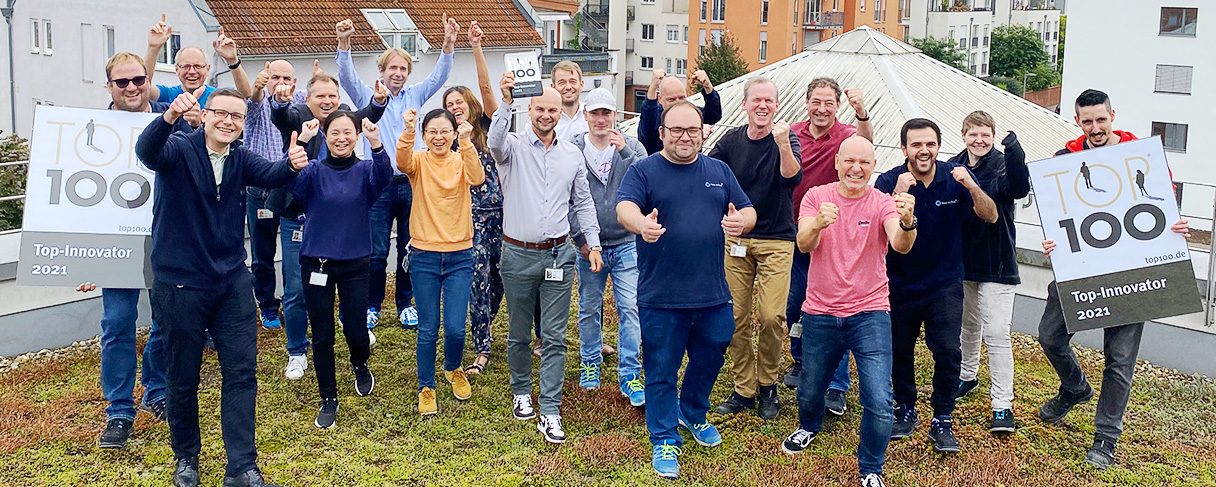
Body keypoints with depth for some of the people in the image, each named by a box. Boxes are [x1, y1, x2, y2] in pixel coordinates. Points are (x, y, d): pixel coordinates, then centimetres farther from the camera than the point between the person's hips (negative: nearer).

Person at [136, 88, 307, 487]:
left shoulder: (239, 159, 5)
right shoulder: (179, 150, -7)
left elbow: (269, 175, -13)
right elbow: (147, 151, -29)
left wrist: (292, 164, -38)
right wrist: (170, 116, -51)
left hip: (232, 282, 4)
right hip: (180, 285, -4)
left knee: (242, 373, 2)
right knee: (183, 379, 9)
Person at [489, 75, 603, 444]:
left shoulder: (572, 154, 8)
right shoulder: (514, 147, -1)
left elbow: (583, 203, 14)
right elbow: (494, 143, -26)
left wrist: (593, 243, 8)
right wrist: (505, 102, -38)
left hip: (558, 254, 2)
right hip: (519, 254, -1)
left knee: (554, 337, 0)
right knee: (519, 334, 12)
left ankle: (550, 412, 5)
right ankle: (521, 392, 34)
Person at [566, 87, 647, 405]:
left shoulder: (632, 148, 2)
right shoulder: (572, 150, -1)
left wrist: (626, 151, -22)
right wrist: (579, 237, -6)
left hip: (626, 244, 0)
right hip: (588, 245, 0)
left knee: (630, 309, -4)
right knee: (589, 309, 12)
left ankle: (630, 375, 3)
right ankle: (590, 365, 28)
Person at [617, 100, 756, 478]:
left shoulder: (719, 171, 10)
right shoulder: (643, 171, -3)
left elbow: (749, 212, 8)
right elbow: (625, 207, -20)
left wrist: (741, 221, -17)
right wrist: (642, 224, -44)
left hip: (713, 296, 4)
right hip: (660, 299, -4)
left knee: (709, 361, 19)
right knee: (661, 371, 6)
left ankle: (693, 414, 46)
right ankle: (664, 441, 22)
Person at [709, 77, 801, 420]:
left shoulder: (786, 140, -6)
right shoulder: (732, 140, 4)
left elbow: (793, 178, -26)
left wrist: (783, 146, -42)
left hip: (776, 241, -3)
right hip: (735, 239, 3)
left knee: (771, 316, -11)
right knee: (736, 316, 4)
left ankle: (768, 385, 11)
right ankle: (744, 389, 17)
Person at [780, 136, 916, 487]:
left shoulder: (883, 203, -6)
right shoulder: (817, 197, -3)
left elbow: (900, 246, -24)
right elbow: (804, 244, -18)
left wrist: (907, 222, -47)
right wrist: (817, 224, -41)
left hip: (870, 314, -1)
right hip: (820, 314, 2)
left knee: (879, 403, -9)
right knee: (809, 391, 17)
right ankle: (809, 427, 53)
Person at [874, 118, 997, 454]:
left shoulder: (954, 178, -5)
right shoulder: (889, 181, -10)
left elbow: (990, 217, -12)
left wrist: (971, 186, -30)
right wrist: (898, 195, -35)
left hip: (945, 283, 0)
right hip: (901, 283, 0)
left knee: (948, 351, -8)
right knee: (900, 350, 10)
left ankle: (942, 420, 9)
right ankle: (905, 411, 31)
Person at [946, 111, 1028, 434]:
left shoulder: (1002, 165, -11)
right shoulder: (953, 167, 2)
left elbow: (1019, 187, -33)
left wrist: (1013, 148, -43)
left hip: (997, 265, -5)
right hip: (962, 261, 5)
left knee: (997, 333, -7)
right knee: (967, 325, 21)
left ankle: (1002, 406, -1)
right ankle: (967, 375, 43)